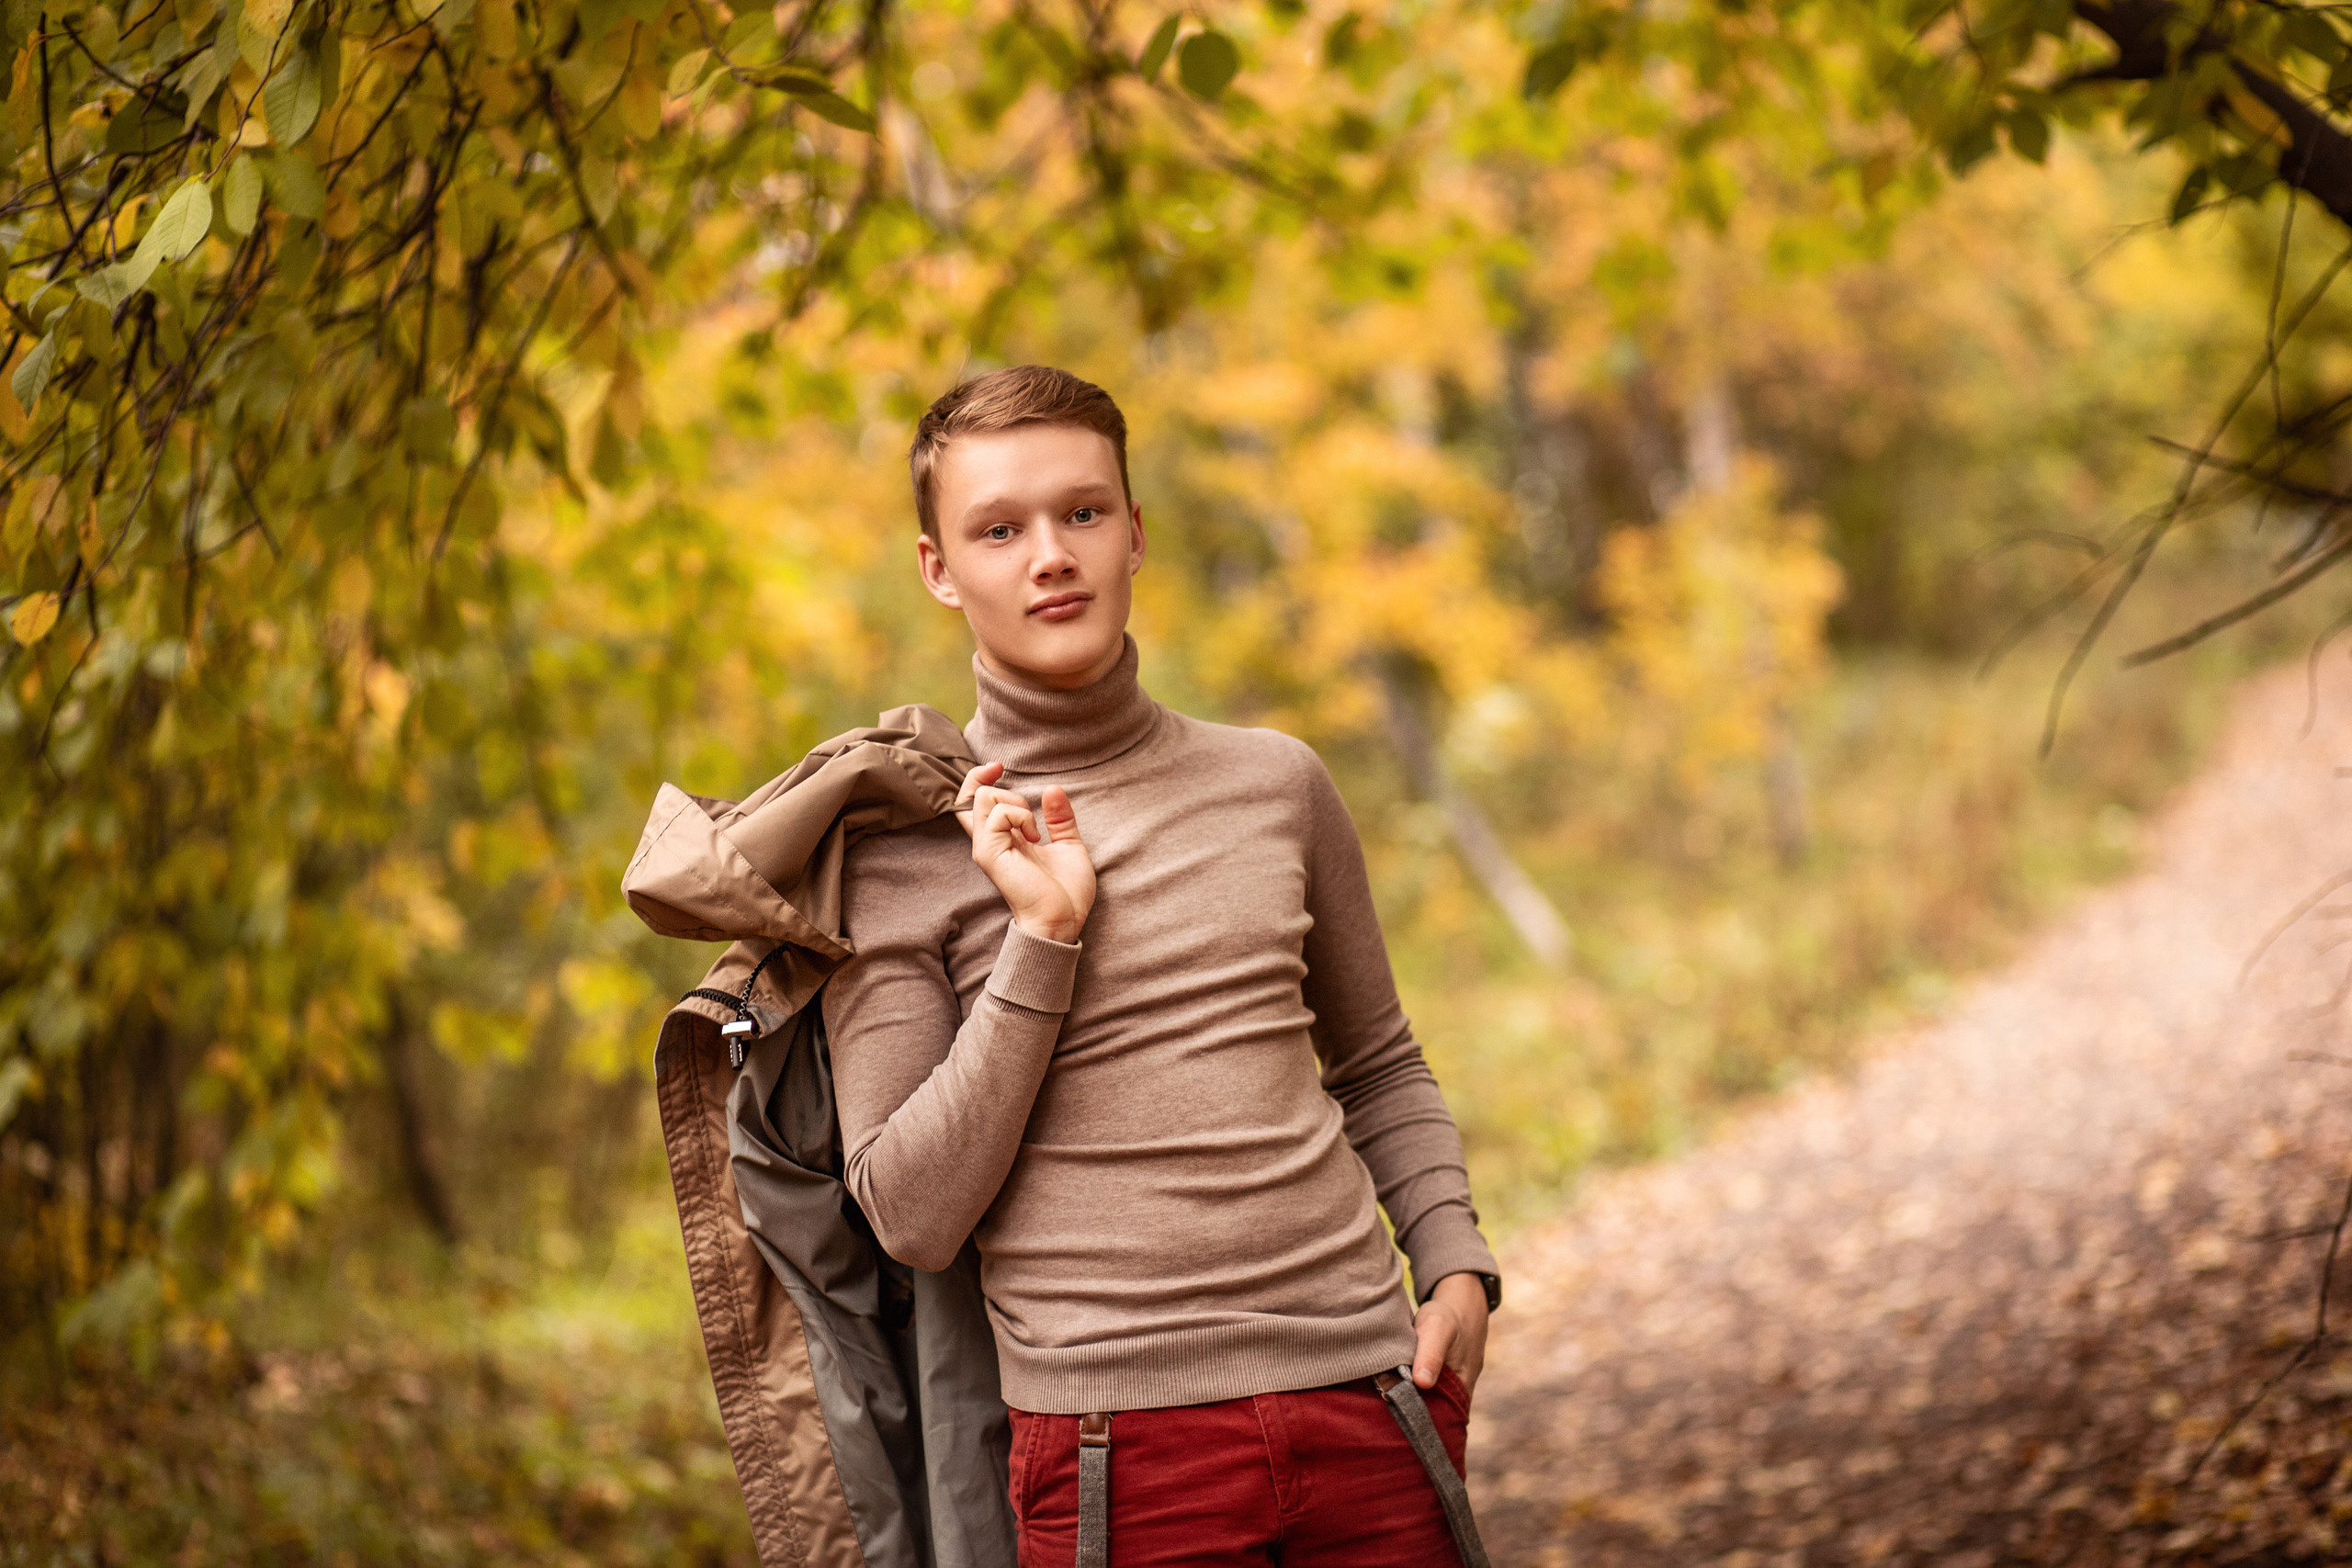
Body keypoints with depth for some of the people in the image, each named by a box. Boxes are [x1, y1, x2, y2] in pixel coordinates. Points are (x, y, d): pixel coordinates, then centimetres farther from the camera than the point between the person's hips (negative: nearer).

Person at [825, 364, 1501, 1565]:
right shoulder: (904, 850, 0)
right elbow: (909, 1216, -6)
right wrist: (1041, 942, -11)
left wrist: (1456, 1263, 6)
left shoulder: (1277, 787, 10)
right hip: (1120, 1439, -3)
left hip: (1369, 1390, 3)